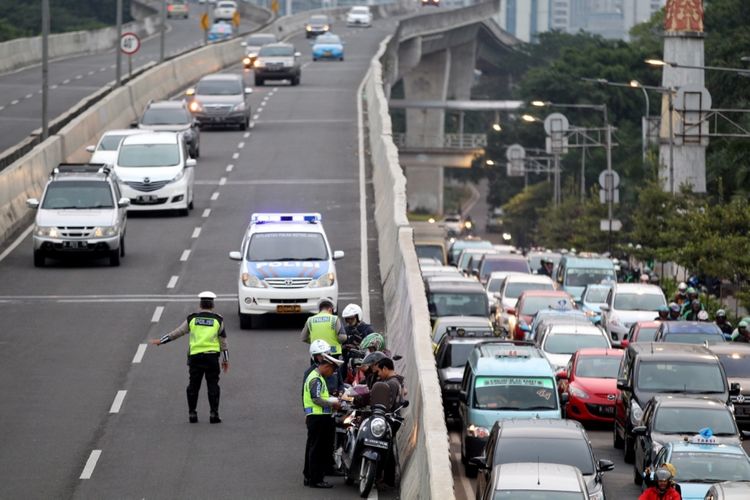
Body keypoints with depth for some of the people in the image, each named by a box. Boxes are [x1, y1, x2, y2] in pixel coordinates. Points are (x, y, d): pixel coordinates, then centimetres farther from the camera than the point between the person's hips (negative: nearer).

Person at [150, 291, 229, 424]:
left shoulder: (192, 319, 5)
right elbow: (223, 341, 4)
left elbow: (177, 332, 8)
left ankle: (192, 413, 11)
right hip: (212, 357, -1)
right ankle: (214, 414, -3)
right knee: (213, 386, 3)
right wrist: (225, 359, 11)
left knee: (193, 385, 10)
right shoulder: (218, 320, 3)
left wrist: (160, 341, 17)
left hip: (195, 356, 1)